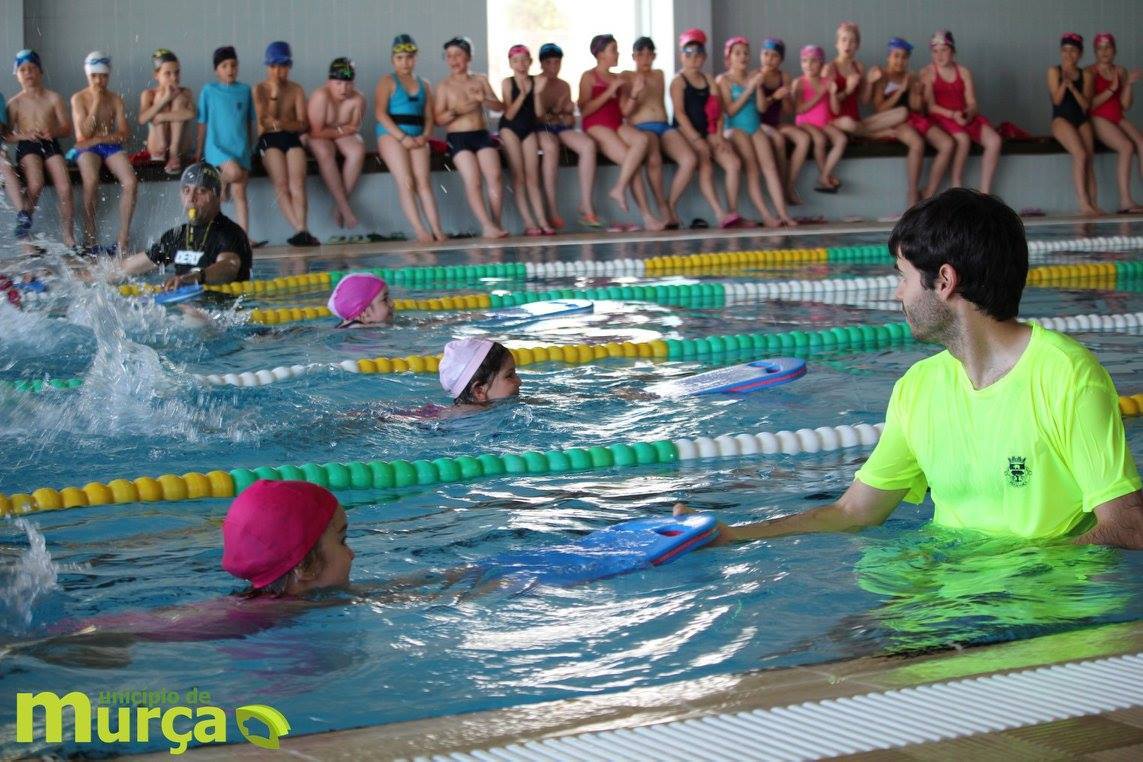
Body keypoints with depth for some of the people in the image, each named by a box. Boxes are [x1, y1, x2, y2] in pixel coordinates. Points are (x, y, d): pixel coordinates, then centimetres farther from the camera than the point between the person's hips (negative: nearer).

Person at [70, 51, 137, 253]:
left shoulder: (115, 99, 11)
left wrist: (100, 138, -10)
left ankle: (122, 238, -21)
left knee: (131, 182, -25)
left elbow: (124, 134, 4)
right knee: (91, 181, -35)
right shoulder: (79, 98, 2)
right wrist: (96, 102, -10)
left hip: (111, 146, 3)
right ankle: (90, 237, -24)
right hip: (87, 148, -3)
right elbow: (85, 132, -10)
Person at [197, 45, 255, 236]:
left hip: (240, 148, 3)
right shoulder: (209, 91, 2)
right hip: (216, 146, -3)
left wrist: (248, 147, 14)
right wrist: (199, 152, 5)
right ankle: (222, 184, 4)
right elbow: (202, 123, 5)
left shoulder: (245, 90, 9)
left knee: (239, 193, -4)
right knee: (234, 172, -30)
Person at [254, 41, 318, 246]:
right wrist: (274, 94, -6)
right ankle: (299, 229, -36)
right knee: (281, 184, -24)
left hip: (292, 139, 1)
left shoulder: (296, 90, 12)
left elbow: (303, 125, 6)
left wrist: (281, 123, -11)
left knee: (297, 183, -23)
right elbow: (263, 120, -2)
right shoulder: (260, 89, 9)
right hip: (269, 140, -1)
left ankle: (301, 231, -38)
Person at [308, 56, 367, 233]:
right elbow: (316, 132, -21)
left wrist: (333, 131, -13)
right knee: (325, 153, -37)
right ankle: (345, 208, -36)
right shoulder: (321, 96, -21)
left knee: (358, 150, -29)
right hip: (320, 139, -3)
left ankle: (339, 205, -24)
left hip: (343, 136, 3)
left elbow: (354, 127, -1)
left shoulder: (357, 99, -8)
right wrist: (340, 130, -12)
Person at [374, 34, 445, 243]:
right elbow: (380, 113, -7)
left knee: (423, 181, -10)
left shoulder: (424, 85, 18)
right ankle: (419, 231, -20)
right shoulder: (387, 82, 5)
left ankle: (436, 229, -18)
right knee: (406, 182, -13)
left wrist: (425, 136, -7)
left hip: (416, 137, 4)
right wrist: (402, 137, -15)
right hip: (391, 135, -4)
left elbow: (428, 116, 14)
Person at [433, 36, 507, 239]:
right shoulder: (444, 86, 4)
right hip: (458, 138, -3)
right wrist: (456, 111, -20)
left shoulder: (480, 80, 13)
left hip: (482, 134, 3)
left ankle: (496, 224, -5)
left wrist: (484, 100, -11)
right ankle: (487, 226, -20)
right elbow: (439, 119, -2)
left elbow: (500, 106, 9)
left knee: (494, 177, -13)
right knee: (473, 181, -16)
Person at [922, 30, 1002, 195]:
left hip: (965, 117, 4)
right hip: (941, 118, -4)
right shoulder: (928, 73, 2)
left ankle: (984, 194, -20)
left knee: (994, 141, -21)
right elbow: (930, 106, -7)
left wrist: (968, 113, -19)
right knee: (963, 139, -36)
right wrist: (953, 115, -22)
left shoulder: (964, 73, 13)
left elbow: (972, 103, 6)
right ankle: (957, 189, -20)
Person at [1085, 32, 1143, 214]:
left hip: (1118, 119, 5)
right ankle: (1125, 202, -33)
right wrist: (1111, 90, -14)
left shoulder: (1120, 71, 14)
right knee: (1127, 147, -28)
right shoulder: (1090, 72, -1)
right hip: (1098, 119, -5)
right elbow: (1089, 104, -10)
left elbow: (1125, 105, 9)